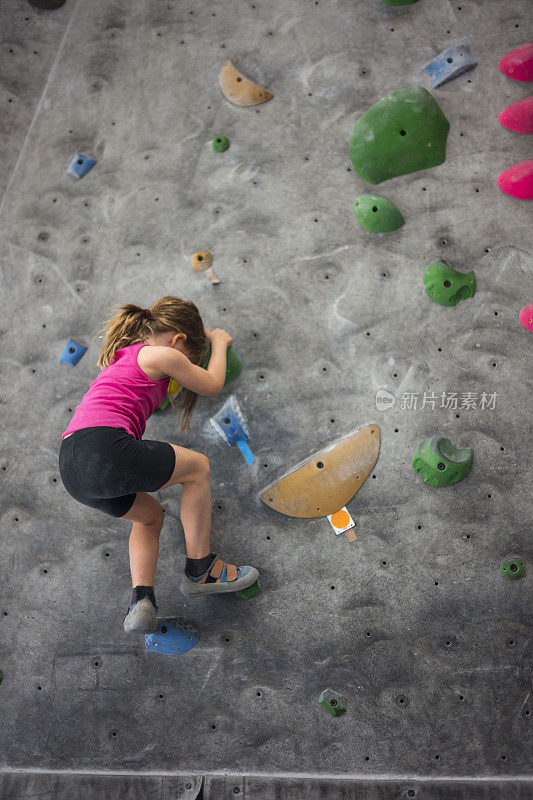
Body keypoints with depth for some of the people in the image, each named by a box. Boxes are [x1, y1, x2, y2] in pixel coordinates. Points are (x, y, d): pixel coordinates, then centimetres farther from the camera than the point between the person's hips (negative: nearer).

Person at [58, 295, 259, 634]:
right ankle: (200, 569, 16)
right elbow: (213, 386, 17)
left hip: (73, 465, 10)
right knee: (198, 467, 9)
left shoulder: (123, 357, 30)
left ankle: (141, 600, 10)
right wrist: (220, 342, 34)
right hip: (104, 447, -10)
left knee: (150, 514, 27)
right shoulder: (162, 355, 4)